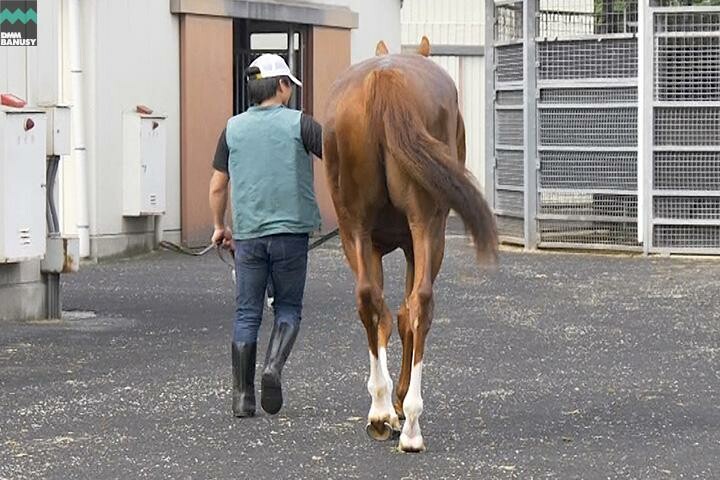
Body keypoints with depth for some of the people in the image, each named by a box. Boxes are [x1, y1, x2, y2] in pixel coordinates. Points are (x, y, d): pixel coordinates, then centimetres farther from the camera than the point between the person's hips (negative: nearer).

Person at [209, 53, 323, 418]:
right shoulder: (299, 124, -4)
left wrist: (219, 227, 23)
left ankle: (242, 397, 4)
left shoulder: (233, 128, 5)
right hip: (291, 231, -2)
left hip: (247, 234, 2)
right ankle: (274, 367, -14)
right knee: (288, 308, 11)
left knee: (247, 315, 7)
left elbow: (218, 186, 9)